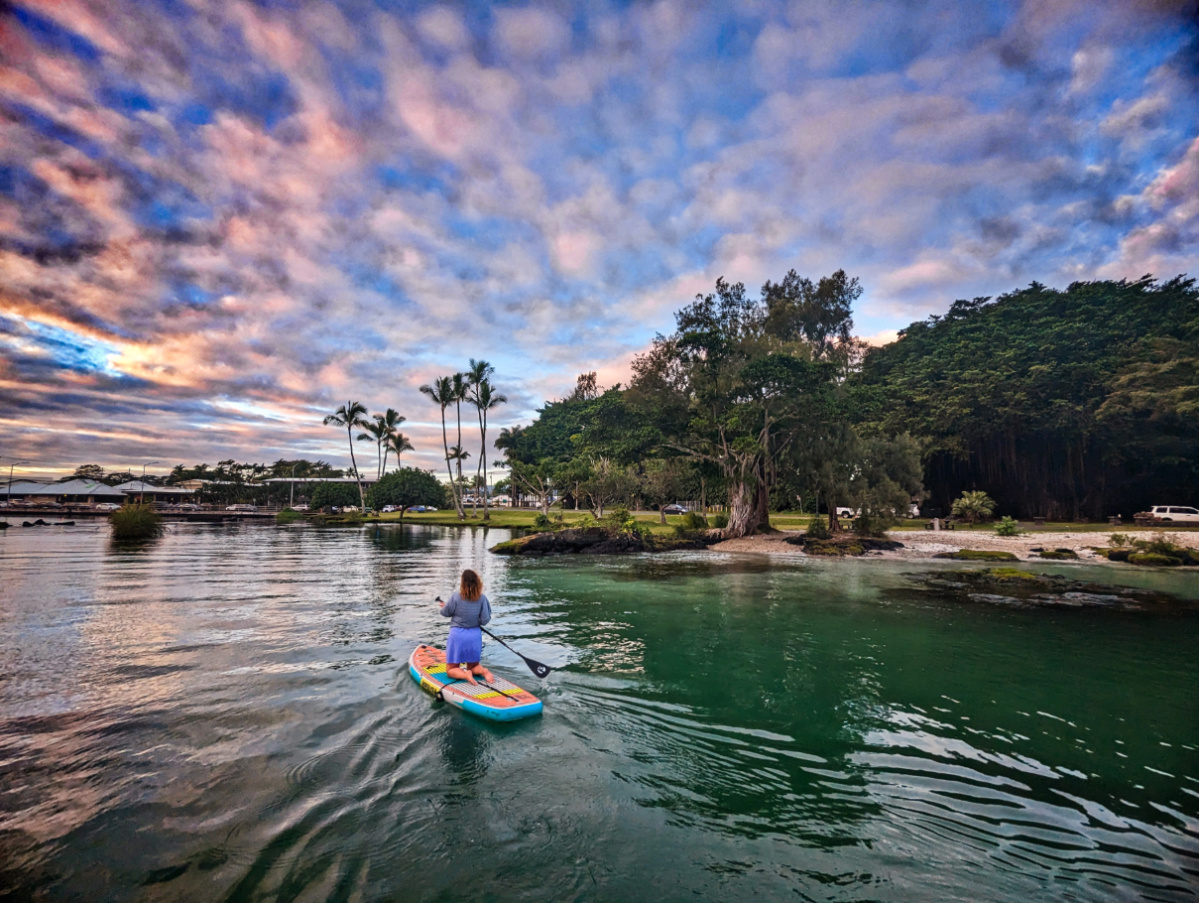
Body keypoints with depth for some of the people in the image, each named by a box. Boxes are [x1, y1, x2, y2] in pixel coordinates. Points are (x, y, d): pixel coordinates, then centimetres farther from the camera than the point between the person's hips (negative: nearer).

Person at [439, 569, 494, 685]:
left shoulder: (456, 597, -14)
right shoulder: (482, 598, -9)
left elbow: (445, 613, 2)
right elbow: (485, 620, -9)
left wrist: (444, 606, 23)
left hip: (457, 635, -2)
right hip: (475, 636, 3)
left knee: (451, 670, 12)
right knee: (473, 666, 22)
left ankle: (465, 674, -20)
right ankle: (483, 671, -12)